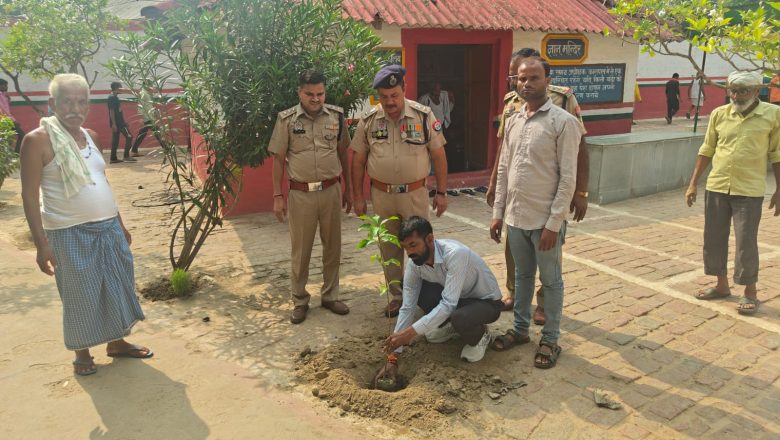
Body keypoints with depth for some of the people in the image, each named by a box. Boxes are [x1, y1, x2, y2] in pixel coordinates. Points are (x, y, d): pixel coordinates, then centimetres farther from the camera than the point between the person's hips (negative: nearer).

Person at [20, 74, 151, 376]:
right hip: (70, 234, -6)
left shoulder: (90, 136, 8)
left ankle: (116, 342, 34)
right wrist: (41, 244, -18)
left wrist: (120, 224, 18)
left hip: (108, 227, 7)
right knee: (80, 295, 7)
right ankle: (82, 352, 28)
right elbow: (30, 196, -13)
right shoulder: (38, 140, -12)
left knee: (118, 286, 15)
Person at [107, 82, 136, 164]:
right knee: (129, 136, -7)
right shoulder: (112, 98, -14)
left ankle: (113, 158, 11)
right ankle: (126, 156, -5)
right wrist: (113, 124, -23)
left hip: (119, 122, 10)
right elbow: (111, 111, -19)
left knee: (115, 140, 9)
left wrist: (124, 121, 24)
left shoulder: (115, 97, 15)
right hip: (116, 122, -10)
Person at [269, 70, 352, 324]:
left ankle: (330, 296, 28)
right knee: (300, 250, 7)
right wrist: (277, 196, -4)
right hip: (300, 194, -2)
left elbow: (343, 153, 10)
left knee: (333, 247, 11)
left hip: (331, 191, 2)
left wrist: (348, 189, 12)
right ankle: (299, 301, 22)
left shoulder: (336, 116, 2)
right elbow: (278, 159, -1)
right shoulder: (286, 120, -4)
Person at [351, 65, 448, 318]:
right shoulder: (368, 121, -3)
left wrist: (441, 193, -2)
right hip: (381, 195, 2)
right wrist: (358, 197, 4)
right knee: (389, 249, 13)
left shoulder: (424, 116, -8)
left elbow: (438, 156, -2)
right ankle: (397, 296, 29)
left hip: (415, 194, -2)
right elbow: (358, 160, 4)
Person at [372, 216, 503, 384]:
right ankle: (449, 326, 9)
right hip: (451, 299, 6)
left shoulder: (454, 254, -35)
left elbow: (448, 305, -40)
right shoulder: (414, 263, -16)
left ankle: (479, 336, -1)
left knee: (459, 319, -38)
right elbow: (407, 308, -15)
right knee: (413, 292, -17)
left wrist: (410, 333, -43)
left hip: (487, 301, -6)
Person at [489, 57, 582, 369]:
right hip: (515, 217, 6)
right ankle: (520, 328, 35)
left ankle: (550, 340, 23)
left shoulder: (563, 122, -12)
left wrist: (554, 223, -17)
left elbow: (568, 178, -14)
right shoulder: (513, 121, 7)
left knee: (550, 281, 9)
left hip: (545, 219, -6)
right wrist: (498, 212, 9)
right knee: (522, 275, 19)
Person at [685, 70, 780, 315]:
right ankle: (722, 285, 28)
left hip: (749, 191, -4)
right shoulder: (719, 114, 3)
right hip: (716, 187, 4)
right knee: (714, 238, 11)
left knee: (746, 242, -1)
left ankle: (750, 293, 16)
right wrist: (693, 183, 8)